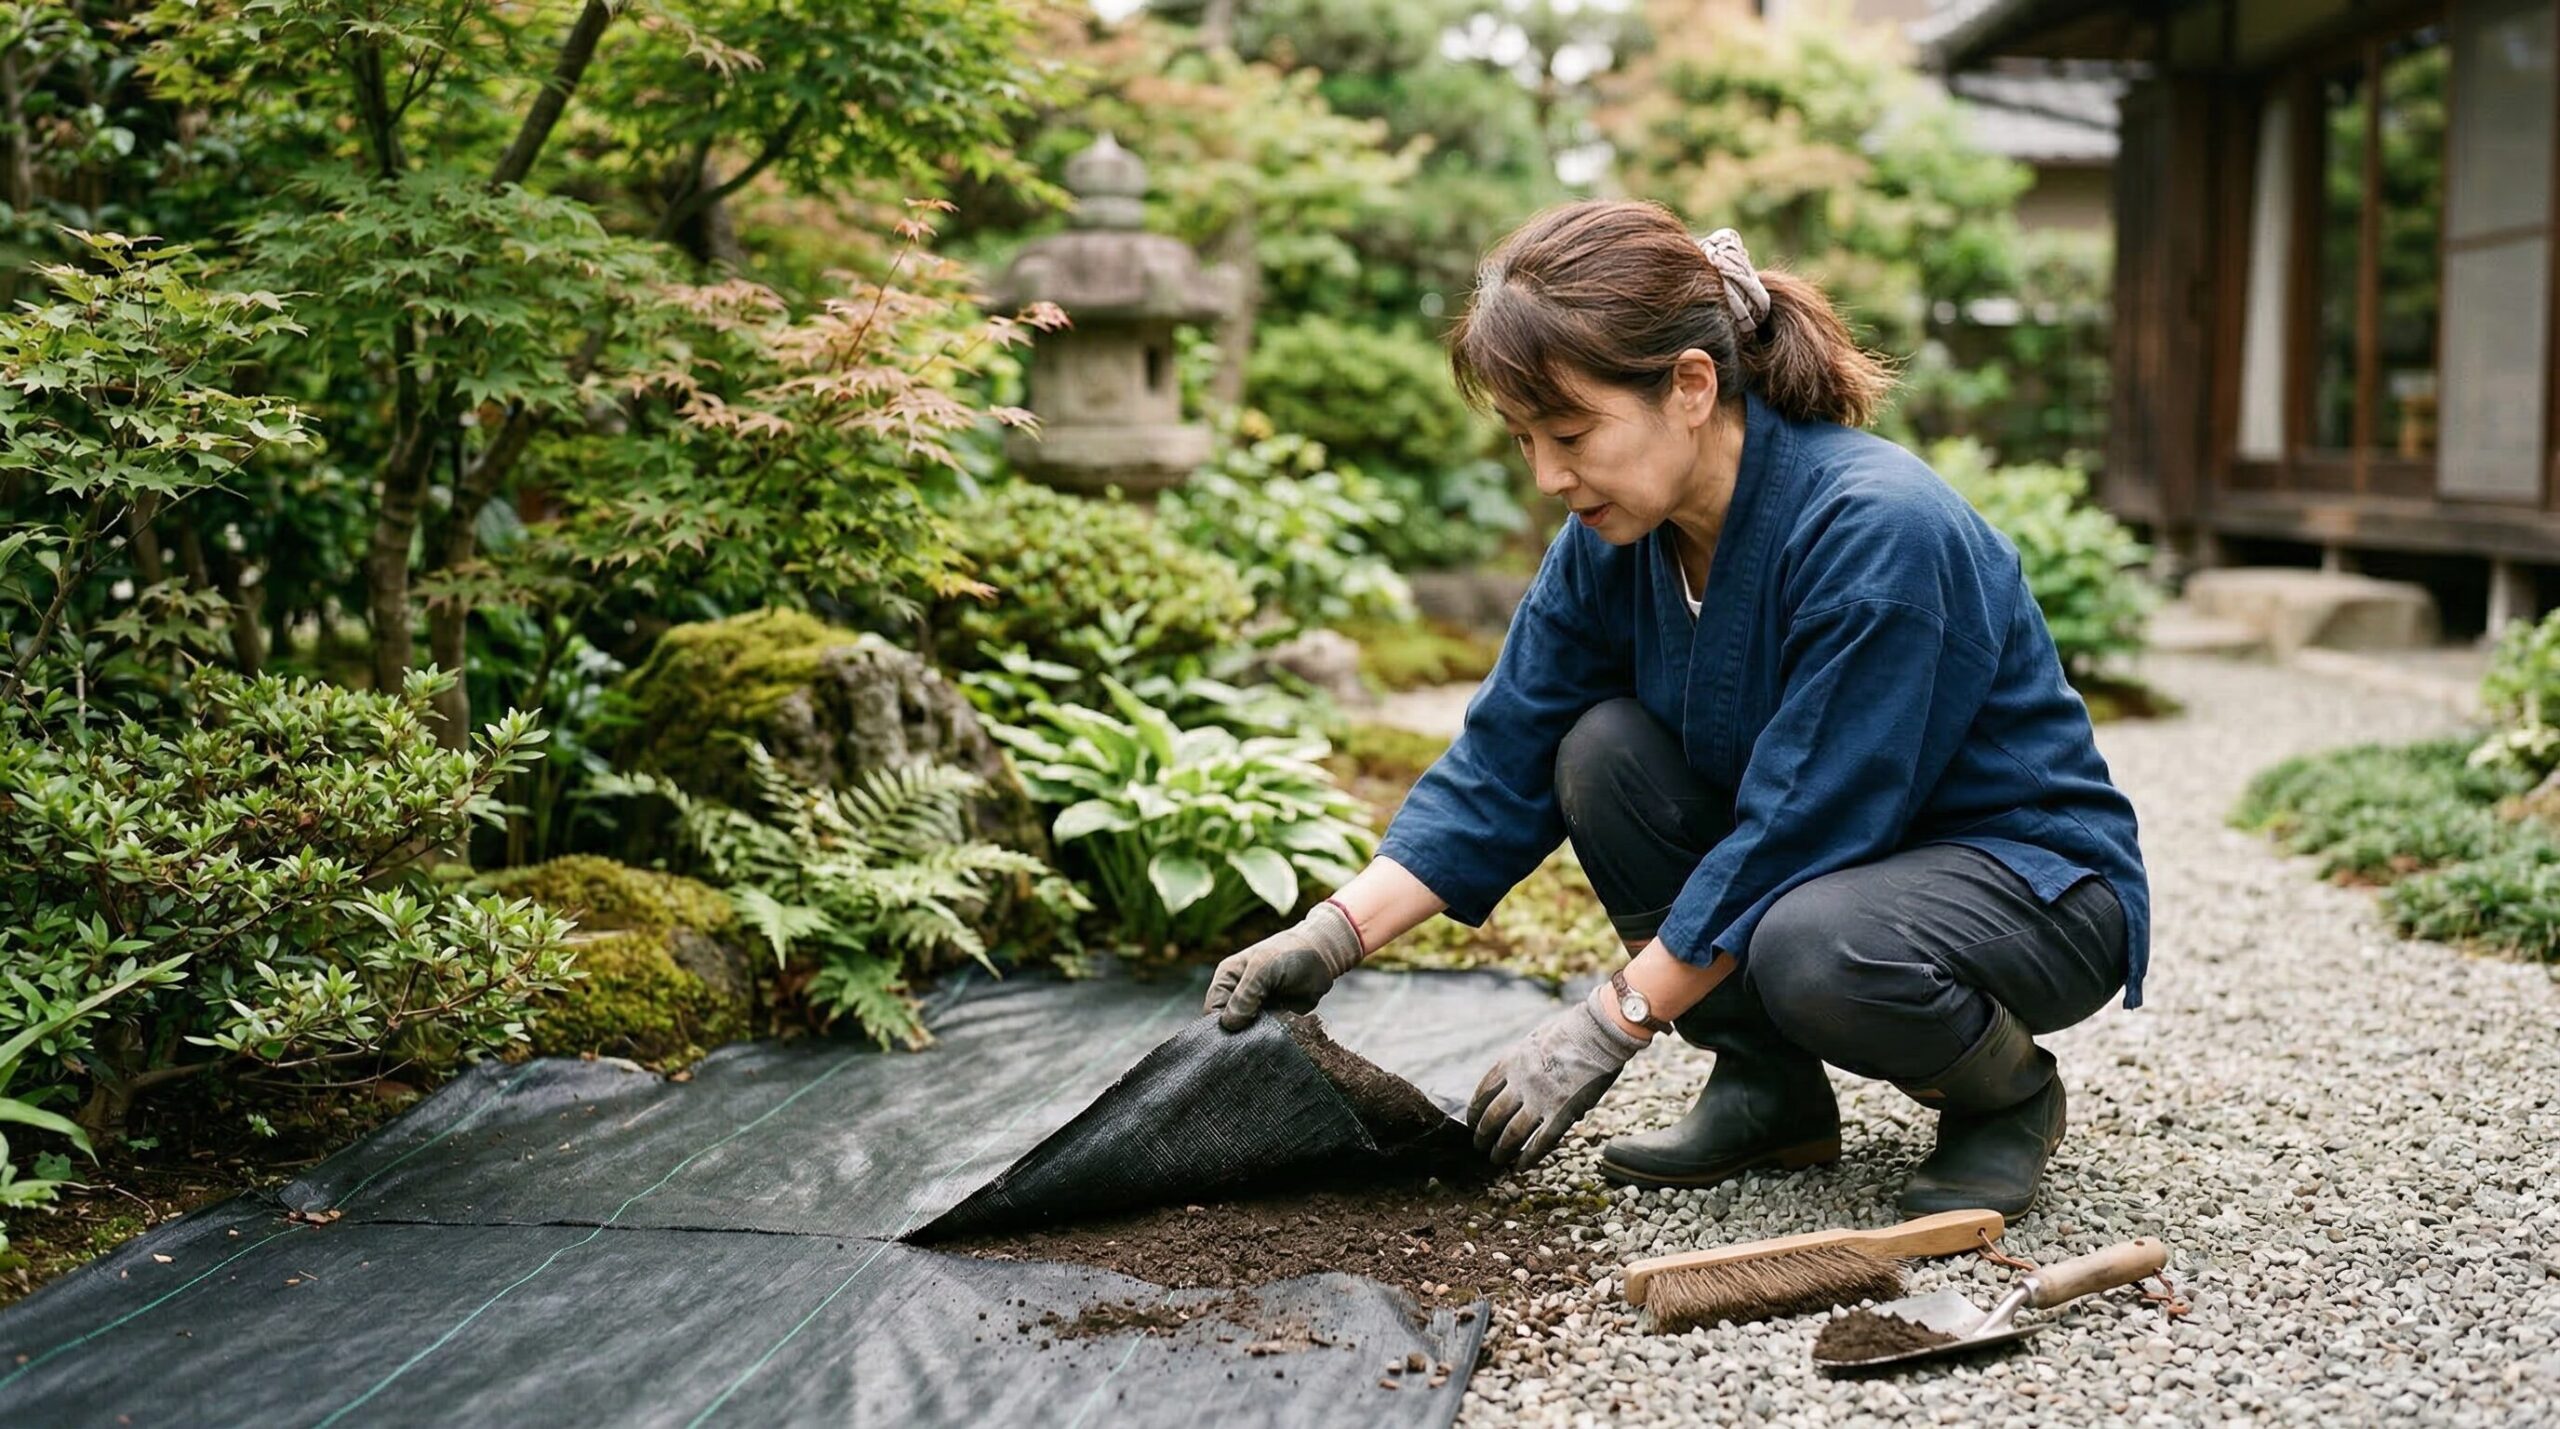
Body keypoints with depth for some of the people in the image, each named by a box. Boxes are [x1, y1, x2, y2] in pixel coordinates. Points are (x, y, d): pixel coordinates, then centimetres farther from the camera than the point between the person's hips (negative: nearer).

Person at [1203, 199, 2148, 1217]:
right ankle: (1770, 1090, 0)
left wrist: (1604, 1028, -25)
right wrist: (1332, 934, -17)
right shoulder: (1615, 539, -7)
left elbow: (1793, 833, -29)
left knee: (1815, 945, -37)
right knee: (1603, 749, -14)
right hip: (1815, 858, 7)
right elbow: (1504, 765, -5)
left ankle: (2009, 1093, -3)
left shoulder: (1875, 531, -30)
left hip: (2038, 882, -7)